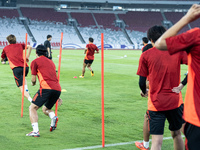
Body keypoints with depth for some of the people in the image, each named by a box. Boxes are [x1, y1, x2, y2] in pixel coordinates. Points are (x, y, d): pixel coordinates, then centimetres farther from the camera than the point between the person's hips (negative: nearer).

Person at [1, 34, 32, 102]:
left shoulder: (5, 48, 20)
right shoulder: (20, 45, 23)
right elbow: (30, 47, 8)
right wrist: (27, 57, 12)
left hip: (16, 68, -3)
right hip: (25, 67, 4)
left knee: (21, 88, -7)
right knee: (23, 78, 37)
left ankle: (31, 100, -30)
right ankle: (26, 90, 13)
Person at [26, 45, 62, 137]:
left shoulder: (35, 62, 8)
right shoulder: (51, 62, 28)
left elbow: (33, 79, 6)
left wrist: (33, 83, 32)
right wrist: (57, 97, 31)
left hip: (46, 87, -7)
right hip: (58, 89, 7)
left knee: (32, 108, 1)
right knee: (45, 109, 25)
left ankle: (35, 131, -17)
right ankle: (53, 117, -8)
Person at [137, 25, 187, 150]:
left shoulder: (146, 55, -4)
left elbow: (142, 82, -2)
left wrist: (144, 92, 18)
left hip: (156, 103, -2)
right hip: (175, 101, 2)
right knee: (176, 134, 22)